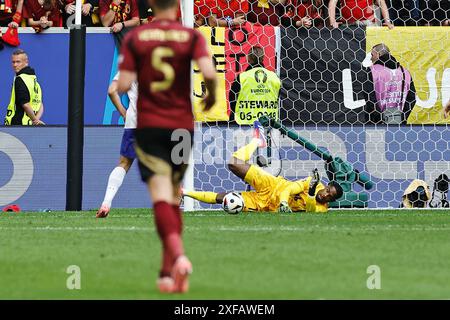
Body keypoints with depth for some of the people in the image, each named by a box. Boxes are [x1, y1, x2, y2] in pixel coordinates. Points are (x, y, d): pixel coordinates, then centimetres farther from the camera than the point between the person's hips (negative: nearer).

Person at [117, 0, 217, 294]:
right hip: (182, 124, 1)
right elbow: (209, 73, -17)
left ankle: (178, 255, -34)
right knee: (174, 196, 15)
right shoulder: (192, 36, -2)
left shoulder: (134, 38, -1)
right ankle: (168, 272, 15)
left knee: (161, 194, -9)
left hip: (148, 126, -1)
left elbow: (124, 85, -7)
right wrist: (212, 96, 3)